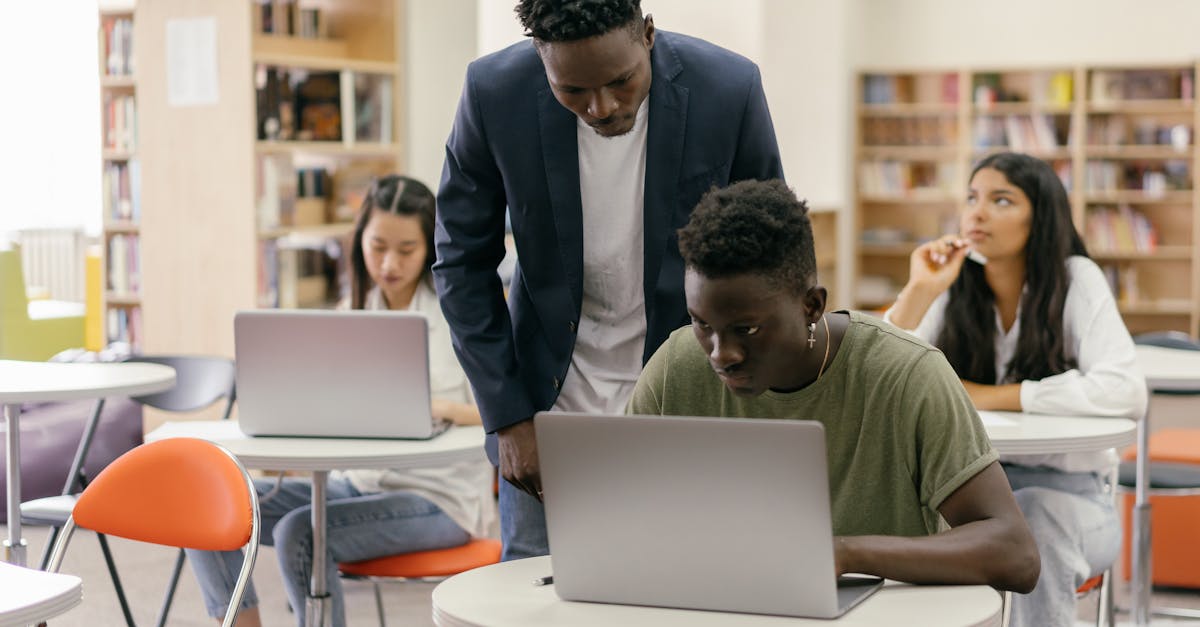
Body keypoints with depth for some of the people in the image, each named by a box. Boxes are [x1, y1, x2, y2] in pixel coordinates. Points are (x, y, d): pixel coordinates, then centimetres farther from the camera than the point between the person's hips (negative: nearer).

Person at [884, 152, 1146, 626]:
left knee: (1033, 517, -36)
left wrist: (990, 396, -20)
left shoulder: (1076, 281, -8)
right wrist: (919, 292, -21)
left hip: (1064, 487, -3)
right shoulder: (952, 289, 1)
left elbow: (1124, 392, -24)